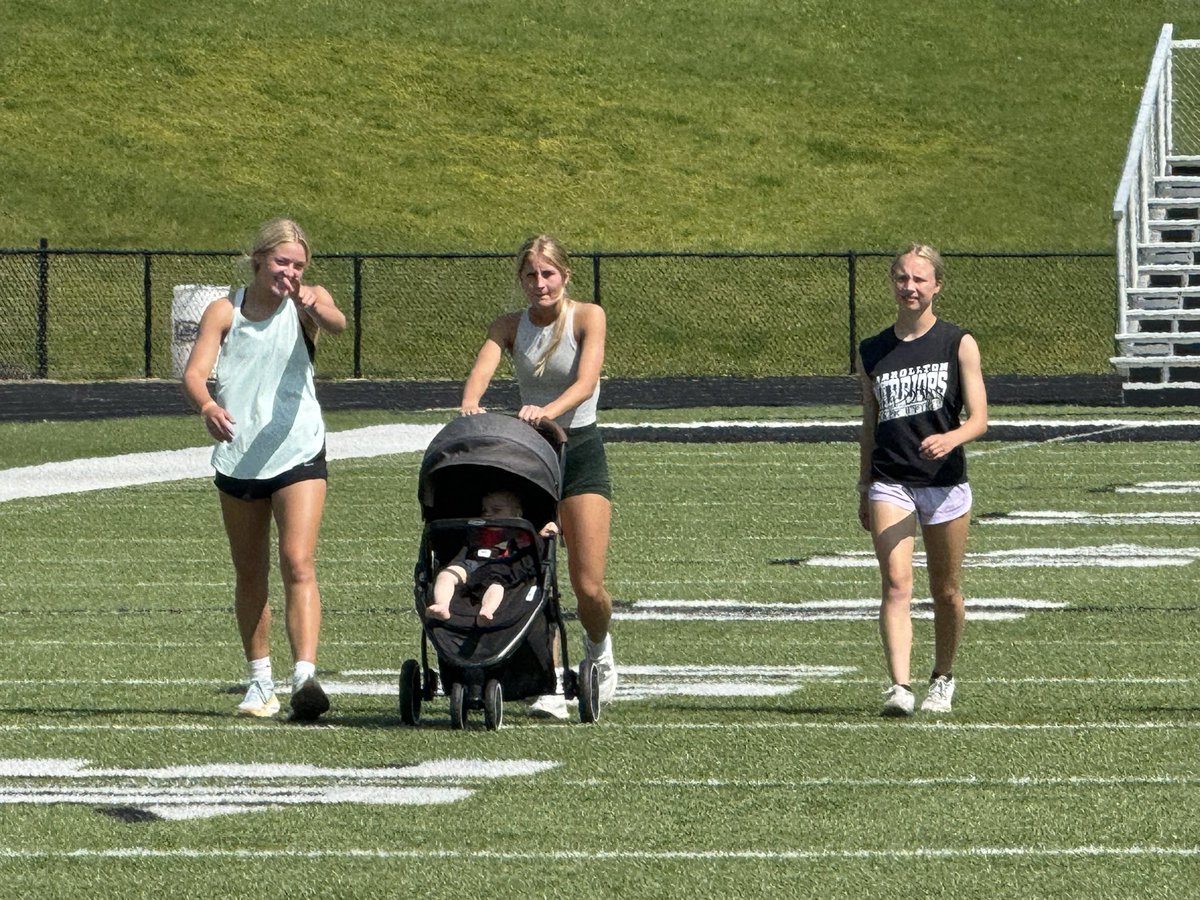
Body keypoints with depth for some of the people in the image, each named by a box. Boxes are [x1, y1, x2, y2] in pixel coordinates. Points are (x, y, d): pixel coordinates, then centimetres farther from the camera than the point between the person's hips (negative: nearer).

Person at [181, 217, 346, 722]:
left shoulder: (306, 303, -2)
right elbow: (195, 371, -11)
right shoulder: (225, 311, 1)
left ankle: (305, 676, -27)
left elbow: (336, 323, -25)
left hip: (298, 452, -2)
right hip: (237, 457, 2)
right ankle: (260, 682, 26)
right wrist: (207, 405, -34)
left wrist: (316, 310, -50)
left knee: (298, 564, -17)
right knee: (250, 575, 12)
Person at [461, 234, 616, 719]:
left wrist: (548, 410, -40)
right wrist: (470, 403, -40)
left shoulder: (588, 316, -5)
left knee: (588, 586, -5)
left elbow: (586, 383, -21)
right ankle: (547, 688, -8)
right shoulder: (510, 326, 3)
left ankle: (598, 647, 28)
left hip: (580, 447, -2)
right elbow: (481, 370, -16)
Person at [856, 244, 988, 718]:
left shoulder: (959, 344, 0)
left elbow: (978, 418, -6)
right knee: (896, 585, -15)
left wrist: (950, 438, -27)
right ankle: (899, 687, -24)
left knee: (945, 592, 10)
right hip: (889, 484, 1)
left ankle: (943, 679, 31)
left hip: (945, 482, -1)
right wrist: (864, 491, 17)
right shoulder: (872, 352, 9)